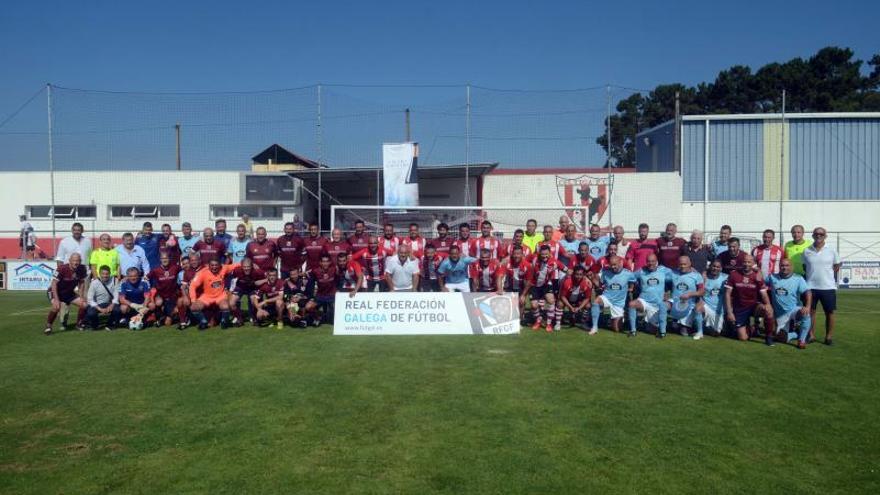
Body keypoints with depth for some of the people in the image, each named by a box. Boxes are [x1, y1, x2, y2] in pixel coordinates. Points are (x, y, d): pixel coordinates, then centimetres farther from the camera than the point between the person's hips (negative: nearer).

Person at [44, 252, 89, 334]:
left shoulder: (81, 269, -11)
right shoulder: (62, 268, -28)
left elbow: (81, 282, 5)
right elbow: (54, 284, -26)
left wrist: (81, 297, -2)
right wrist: (56, 299, -31)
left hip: (69, 292, 6)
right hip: (55, 292, -6)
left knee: (84, 305, -6)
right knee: (56, 307, -32)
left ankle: (79, 324, 19)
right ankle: (48, 326, -7)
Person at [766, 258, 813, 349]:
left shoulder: (798, 278, -5)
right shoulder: (772, 277, 4)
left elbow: (807, 292, -16)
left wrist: (807, 306, -33)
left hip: (795, 310, -2)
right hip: (780, 314, 2)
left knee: (805, 314, -37)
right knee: (781, 337, -6)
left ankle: (802, 339, -19)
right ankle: (797, 334, 27)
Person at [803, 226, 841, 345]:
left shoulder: (831, 250, 0)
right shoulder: (807, 251, 3)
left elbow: (837, 266, 8)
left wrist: (828, 276, 5)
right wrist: (812, 276, 7)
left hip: (828, 287, -1)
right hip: (811, 286, 1)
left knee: (829, 312, 5)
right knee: (810, 311, 7)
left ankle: (829, 337, 13)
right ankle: (811, 335, 16)